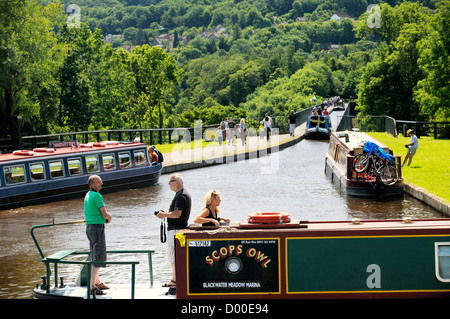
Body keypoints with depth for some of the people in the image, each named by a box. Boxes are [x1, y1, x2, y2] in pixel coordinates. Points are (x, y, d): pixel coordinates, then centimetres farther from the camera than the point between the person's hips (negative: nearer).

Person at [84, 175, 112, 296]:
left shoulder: (88, 195, 14)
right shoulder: (97, 196, -16)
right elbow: (105, 214, -18)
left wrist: (105, 217, 7)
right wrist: (109, 217, 5)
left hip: (89, 227, 10)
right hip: (97, 228, -10)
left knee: (95, 256, 19)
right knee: (99, 258, -9)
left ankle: (97, 282, 29)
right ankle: (92, 287, -13)